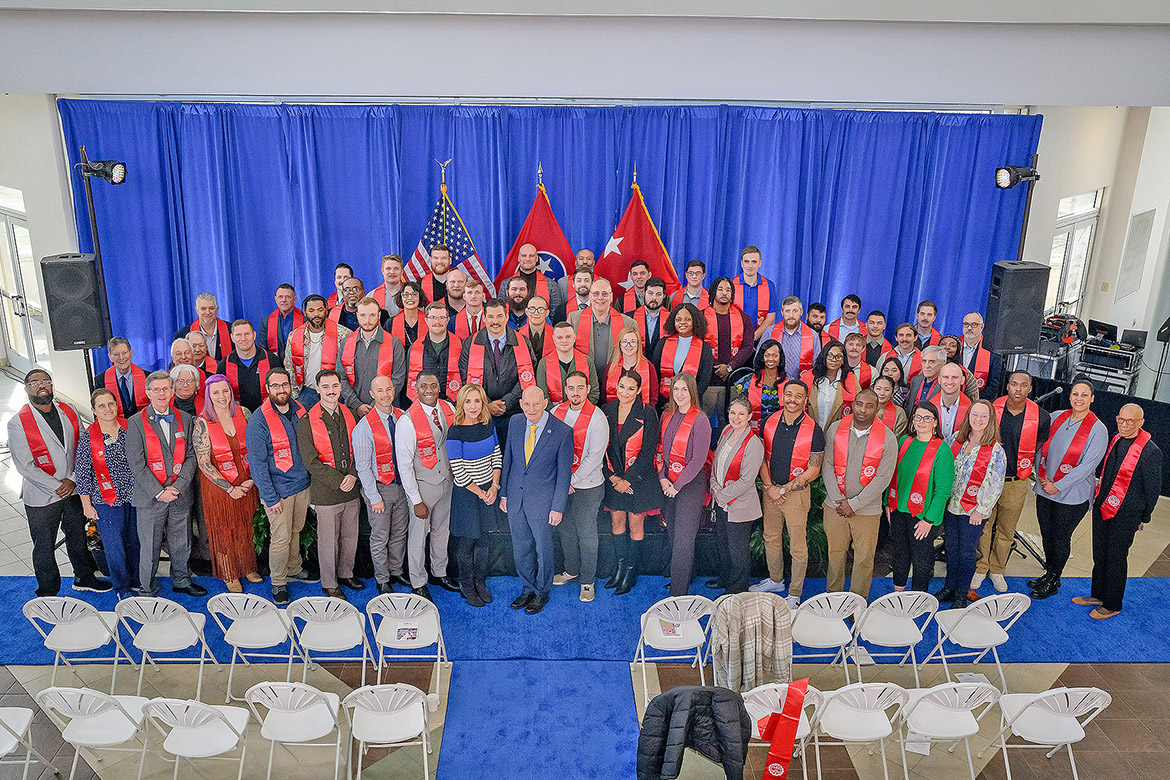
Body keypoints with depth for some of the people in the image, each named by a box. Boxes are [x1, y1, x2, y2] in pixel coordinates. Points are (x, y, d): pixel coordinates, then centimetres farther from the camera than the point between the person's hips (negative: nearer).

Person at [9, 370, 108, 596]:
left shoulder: (69, 412, 1)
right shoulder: (17, 423, -12)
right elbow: (25, 466, -14)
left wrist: (73, 480, -8)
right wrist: (57, 486, -16)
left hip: (74, 491, 4)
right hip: (41, 497, -4)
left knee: (78, 538, 20)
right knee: (44, 547, 10)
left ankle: (84, 578, 39)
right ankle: (48, 594, 27)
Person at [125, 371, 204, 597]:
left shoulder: (185, 419, 5)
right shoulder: (136, 423, -4)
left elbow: (191, 457, 3)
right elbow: (136, 465, -8)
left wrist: (177, 487, -9)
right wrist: (159, 492, -13)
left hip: (181, 494, 3)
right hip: (150, 497, -3)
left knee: (181, 544, 14)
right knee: (149, 547, 7)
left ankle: (181, 581, 33)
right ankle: (147, 590, 25)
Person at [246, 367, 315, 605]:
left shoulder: (300, 411, 1)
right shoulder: (259, 421, -16)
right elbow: (257, 463, -15)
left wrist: (312, 479, 10)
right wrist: (270, 498, -16)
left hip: (303, 484, 5)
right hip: (278, 490, -5)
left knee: (296, 531, 20)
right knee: (281, 538, 2)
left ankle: (294, 570, 39)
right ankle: (278, 583, 21)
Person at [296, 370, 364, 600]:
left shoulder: (350, 415, 5)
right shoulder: (306, 422, -10)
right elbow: (310, 462, -12)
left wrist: (353, 475, -8)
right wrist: (338, 481, -15)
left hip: (351, 488, 5)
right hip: (325, 492, -4)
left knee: (350, 536, 16)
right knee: (328, 540, 6)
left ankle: (346, 574, 37)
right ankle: (329, 584, 24)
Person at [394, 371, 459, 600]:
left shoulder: (448, 408, -4)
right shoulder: (407, 422, -22)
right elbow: (404, 465, -18)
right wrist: (416, 501, -17)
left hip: (447, 479, 6)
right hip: (422, 485, -5)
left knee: (442, 530, 20)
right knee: (418, 533, 9)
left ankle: (439, 573, 41)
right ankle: (418, 583, 29)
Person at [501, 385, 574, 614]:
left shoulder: (562, 432, -18)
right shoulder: (515, 423, -4)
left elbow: (564, 473, -11)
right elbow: (508, 459, 7)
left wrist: (558, 507, -11)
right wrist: (504, 493, 9)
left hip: (542, 501, -4)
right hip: (515, 499, 4)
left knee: (543, 549, 13)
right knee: (521, 548, 18)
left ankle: (542, 592, 36)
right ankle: (527, 588, 40)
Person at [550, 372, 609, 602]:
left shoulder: (597, 418, -15)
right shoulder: (556, 411, 1)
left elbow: (594, 457, -16)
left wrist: (572, 480, -15)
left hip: (587, 486, -5)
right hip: (560, 484, 5)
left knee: (586, 534, 4)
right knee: (565, 529, 18)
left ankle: (587, 580, 22)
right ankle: (571, 570, 38)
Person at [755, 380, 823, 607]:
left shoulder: (814, 431, -12)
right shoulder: (770, 422, 0)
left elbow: (813, 470, -11)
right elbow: (762, 457, 6)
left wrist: (784, 489, -13)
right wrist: (769, 486, -6)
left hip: (797, 493, -4)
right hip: (770, 490, 4)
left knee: (798, 546, 3)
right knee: (771, 537, 18)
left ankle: (795, 594, 17)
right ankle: (775, 580, 38)